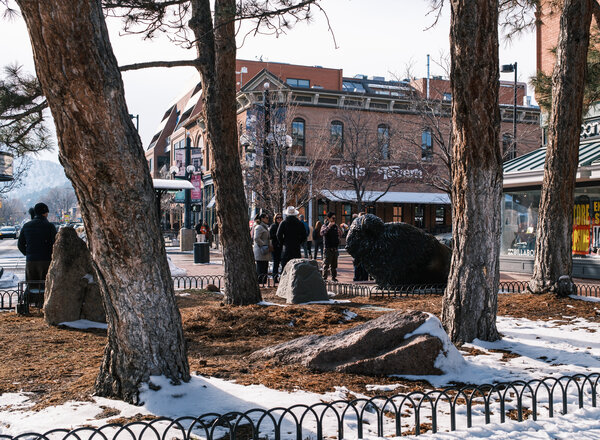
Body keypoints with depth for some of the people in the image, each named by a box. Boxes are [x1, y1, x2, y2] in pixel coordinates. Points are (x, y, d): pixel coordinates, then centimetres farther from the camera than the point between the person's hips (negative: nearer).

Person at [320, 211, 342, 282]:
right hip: (328, 248, -5)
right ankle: (324, 277, -2)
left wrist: (339, 231, -1)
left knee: (334, 264, 10)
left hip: (335, 248, 5)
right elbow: (322, 233, -22)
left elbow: (340, 236, 20)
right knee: (326, 263, -6)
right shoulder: (325, 226, -2)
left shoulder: (336, 226, 14)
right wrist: (329, 226, -30)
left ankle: (334, 277, 18)